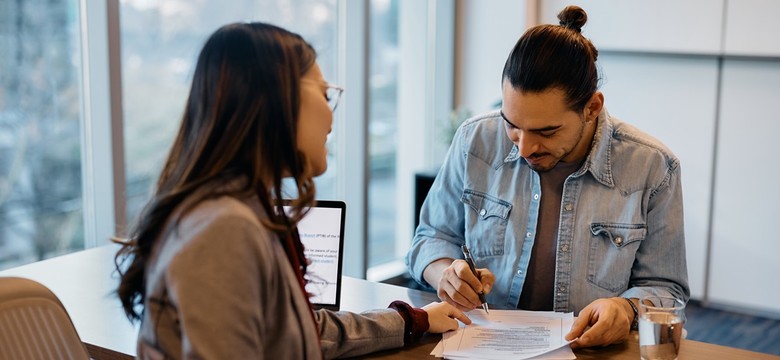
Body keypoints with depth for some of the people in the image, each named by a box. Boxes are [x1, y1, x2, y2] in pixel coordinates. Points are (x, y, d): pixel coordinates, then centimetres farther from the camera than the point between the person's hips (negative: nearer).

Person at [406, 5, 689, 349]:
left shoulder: (652, 168, -8)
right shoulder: (475, 141, -4)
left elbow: (665, 288, 1)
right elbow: (431, 238, 9)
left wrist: (626, 308, -20)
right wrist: (445, 273, -12)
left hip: (591, 353, -1)